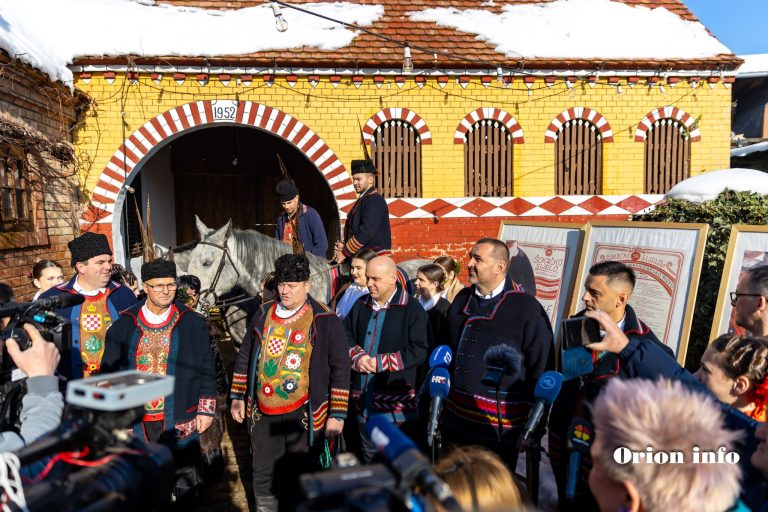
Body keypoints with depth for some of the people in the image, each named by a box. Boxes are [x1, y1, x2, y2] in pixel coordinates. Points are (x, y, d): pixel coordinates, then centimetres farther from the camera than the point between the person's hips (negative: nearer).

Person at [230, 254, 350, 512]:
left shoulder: (325, 321, -8)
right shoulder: (263, 314, 5)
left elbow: (340, 369, -7)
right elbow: (244, 357, 15)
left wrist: (337, 414, -9)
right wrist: (238, 397, 13)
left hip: (304, 416, -4)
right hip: (263, 414, 4)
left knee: (301, 478, 10)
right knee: (263, 476, 17)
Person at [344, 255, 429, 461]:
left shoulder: (412, 310, -10)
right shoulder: (361, 305, 8)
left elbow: (419, 351, -16)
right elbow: (345, 336, 13)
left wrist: (381, 362, -17)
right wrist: (357, 357, -7)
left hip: (396, 402, -5)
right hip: (364, 400, 6)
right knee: (369, 458, 21)